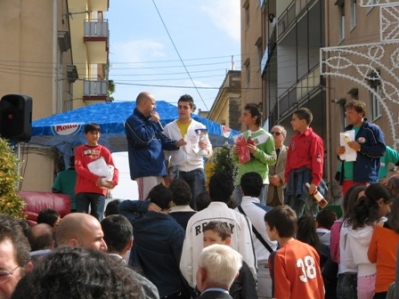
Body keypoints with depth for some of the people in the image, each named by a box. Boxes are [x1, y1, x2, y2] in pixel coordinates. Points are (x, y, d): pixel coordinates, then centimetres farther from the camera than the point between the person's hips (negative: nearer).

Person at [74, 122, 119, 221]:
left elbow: (114, 169, 4)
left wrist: (114, 181, -18)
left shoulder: (104, 151, 11)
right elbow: (79, 168, -4)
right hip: (82, 190, -1)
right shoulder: (80, 150, 8)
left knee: (97, 219, -3)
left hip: (99, 190, 1)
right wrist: (96, 178, -17)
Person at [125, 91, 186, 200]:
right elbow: (144, 138, -22)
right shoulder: (133, 120, -7)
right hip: (145, 170, -10)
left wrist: (175, 144, 6)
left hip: (157, 169, 10)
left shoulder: (148, 120, 22)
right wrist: (153, 123, -8)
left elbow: (161, 140, 25)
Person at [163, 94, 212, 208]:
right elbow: (164, 151, 9)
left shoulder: (200, 127, 6)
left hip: (196, 170, 0)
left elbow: (209, 153, 5)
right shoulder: (169, 128, 7)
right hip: (177, 171, 0)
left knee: (197, 204, -3)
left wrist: (204, 148, -17)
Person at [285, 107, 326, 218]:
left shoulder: (314, 138, -7)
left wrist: (315, 182, -18)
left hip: (307, 177, -7)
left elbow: (317, 162, -13)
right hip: (294, 178, 7)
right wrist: (287, 179, 11)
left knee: (311, 213, -4)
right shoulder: (293, 139, 15)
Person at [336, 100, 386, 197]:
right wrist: (339, 152, 5)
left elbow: (381, 150, -11)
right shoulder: (347, 131, 21)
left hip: (364, 179, -7)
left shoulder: (372, 129, -2)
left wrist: (360, 148, -18)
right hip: (346, 178, 7)